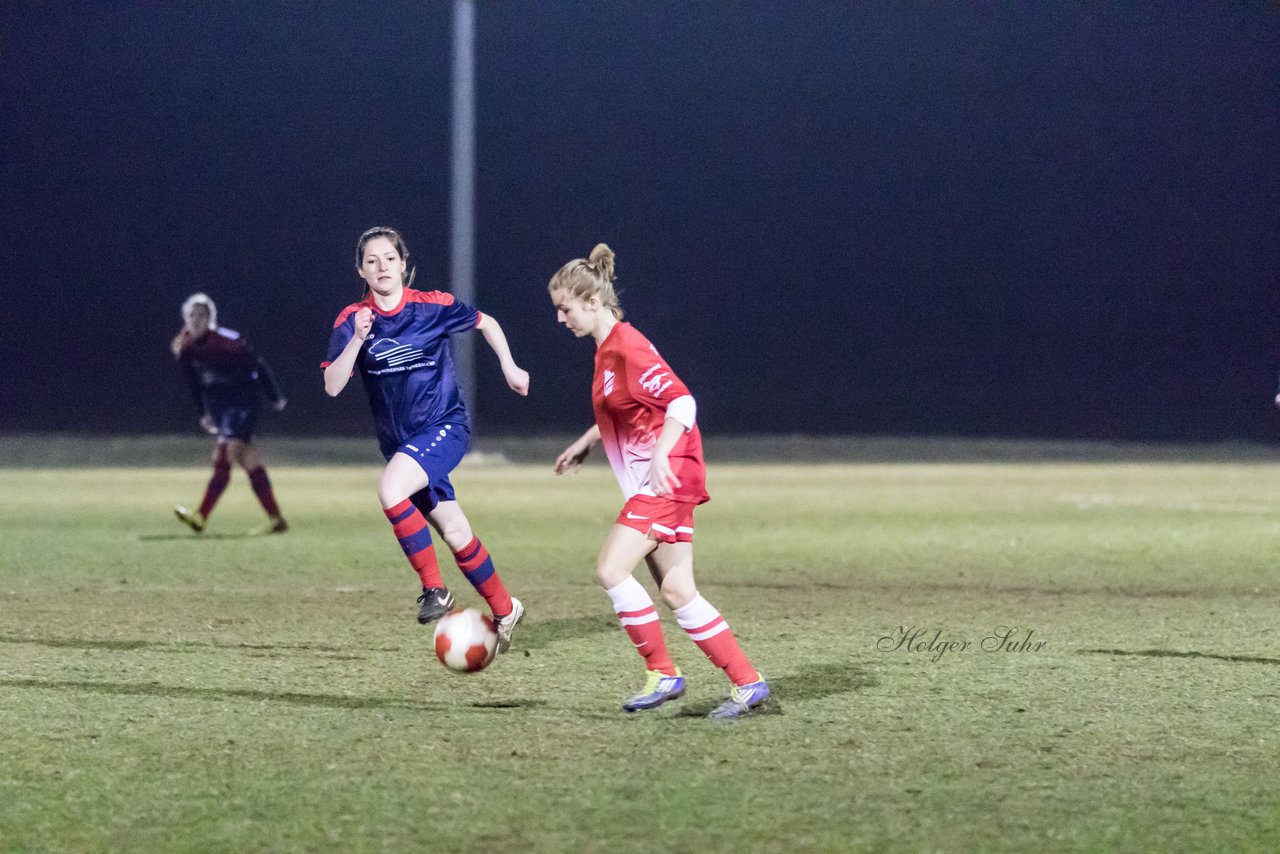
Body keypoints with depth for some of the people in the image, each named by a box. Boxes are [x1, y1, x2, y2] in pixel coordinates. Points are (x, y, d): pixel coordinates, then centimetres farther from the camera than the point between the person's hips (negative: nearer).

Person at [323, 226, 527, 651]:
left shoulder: (431, 306, -9)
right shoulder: (351, 320, -4)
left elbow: (486, 323, 10)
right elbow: (332, 386, -13)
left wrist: (509, 367, 7)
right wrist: (358, 340, -25)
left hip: (444, 425, -4)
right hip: (399, 440, 4)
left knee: (390, 490, -30)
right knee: (455, 535, 6)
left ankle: (433, 588, -17)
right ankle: (504, 610, 27)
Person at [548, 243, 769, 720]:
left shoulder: (626, 347, -15)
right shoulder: (607, 349, 15)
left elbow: (681, 402, -23)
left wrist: (660, 456, -33)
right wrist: (586, 442, 29)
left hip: (667, 479, -10)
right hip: (649, 484, 10)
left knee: (611, 570, -16)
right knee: (676, 592, 5)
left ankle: (662, 673, -6)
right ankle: (747, 682, 6)